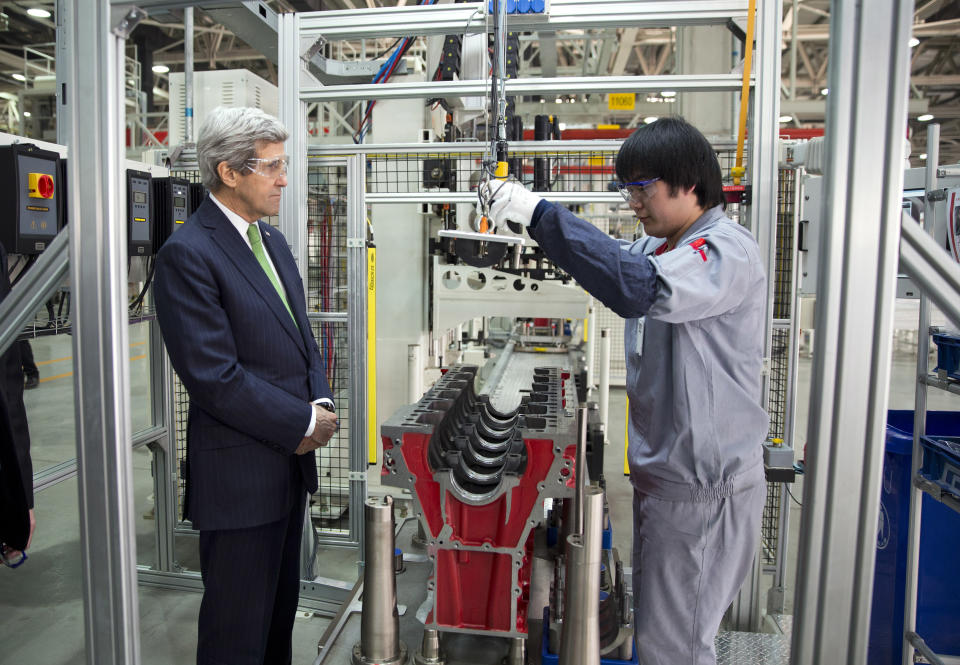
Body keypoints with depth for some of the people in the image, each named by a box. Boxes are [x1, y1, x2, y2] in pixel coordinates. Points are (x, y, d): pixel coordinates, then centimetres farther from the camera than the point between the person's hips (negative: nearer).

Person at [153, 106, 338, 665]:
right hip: (239, 474, -8)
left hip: (290, 459, 8)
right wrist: (303, 423, -15)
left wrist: (321, 402, -2)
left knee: (281, 608, 23)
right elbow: (215, 377, -21)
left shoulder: (272, 240, 11)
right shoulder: (187, 254, -16)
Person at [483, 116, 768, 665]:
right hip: (661, 474, 9)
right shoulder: (657, 248, 11)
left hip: (703, 486, -9)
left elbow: (638, 287, -36)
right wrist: (516, 207, 2)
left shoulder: (729, 250, -18)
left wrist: (542, 214, -31)